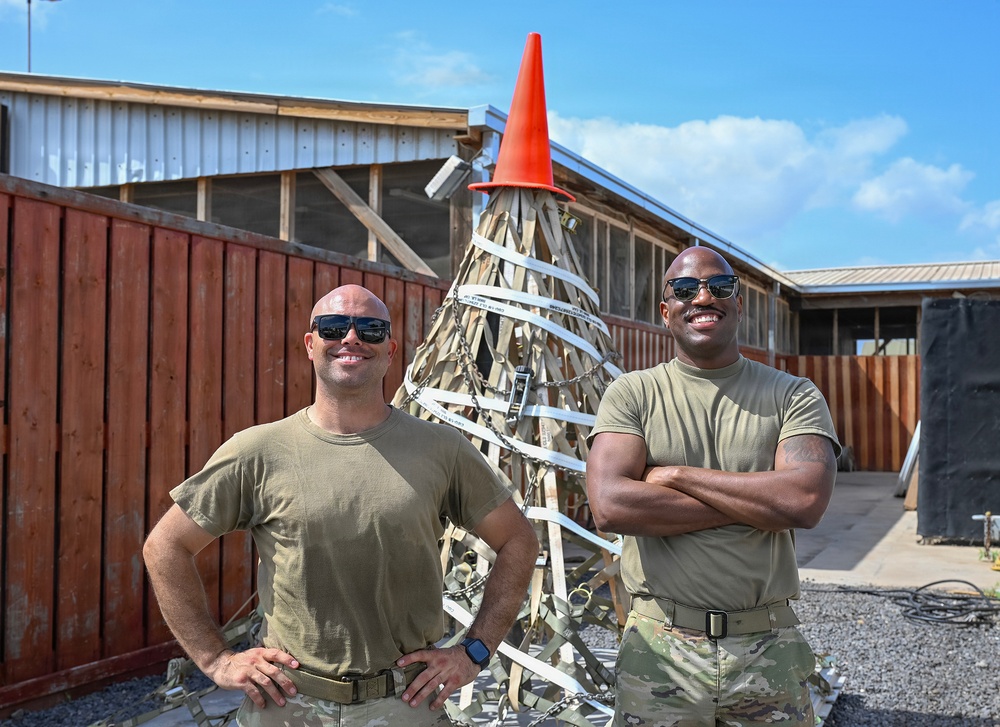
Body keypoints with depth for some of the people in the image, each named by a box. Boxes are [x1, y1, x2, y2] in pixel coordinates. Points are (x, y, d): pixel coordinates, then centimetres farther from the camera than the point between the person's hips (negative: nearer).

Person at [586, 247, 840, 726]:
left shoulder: (793, 396, 2)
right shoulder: (631, 395, 0)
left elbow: (806, 501, -15)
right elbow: (610, 506, -15)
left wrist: (674, 475, -13)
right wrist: (755, 504, -13)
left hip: (767, 650, 1)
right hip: (660, 648, -1)